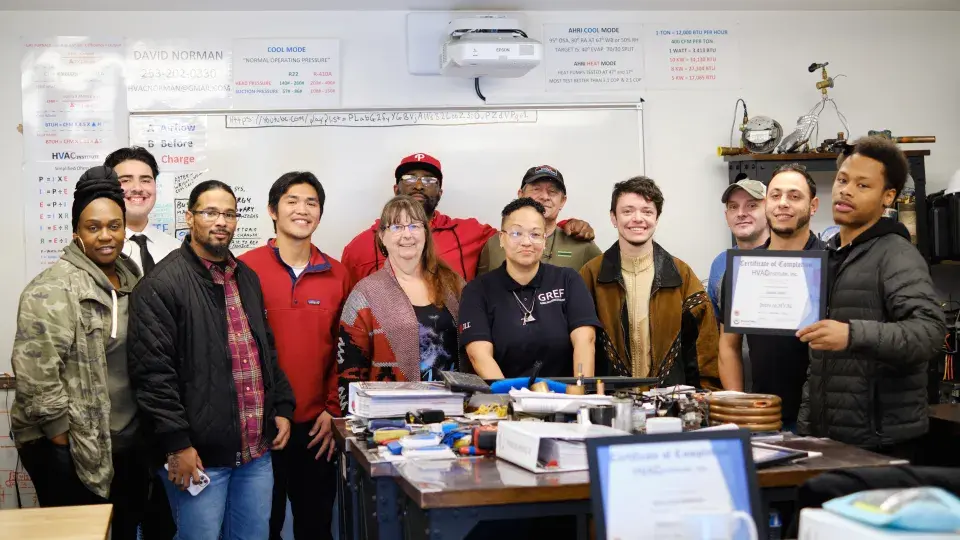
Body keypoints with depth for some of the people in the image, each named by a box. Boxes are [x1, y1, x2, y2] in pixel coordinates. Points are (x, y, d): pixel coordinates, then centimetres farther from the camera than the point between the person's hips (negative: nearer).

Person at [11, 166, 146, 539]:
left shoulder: (131, 278, 9)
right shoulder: (54, 290, -16)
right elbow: (33, 370, -22)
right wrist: (59, 431, -18)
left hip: (128, 442, 7)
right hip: (69, 447, -7)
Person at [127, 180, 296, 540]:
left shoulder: (247, 278, 15)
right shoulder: (162, 284, -10)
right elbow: (153, 372, -15)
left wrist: (282, 406, 14)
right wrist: (176, 443, -17)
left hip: (257, 451, 7)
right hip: (197, 455, -7)